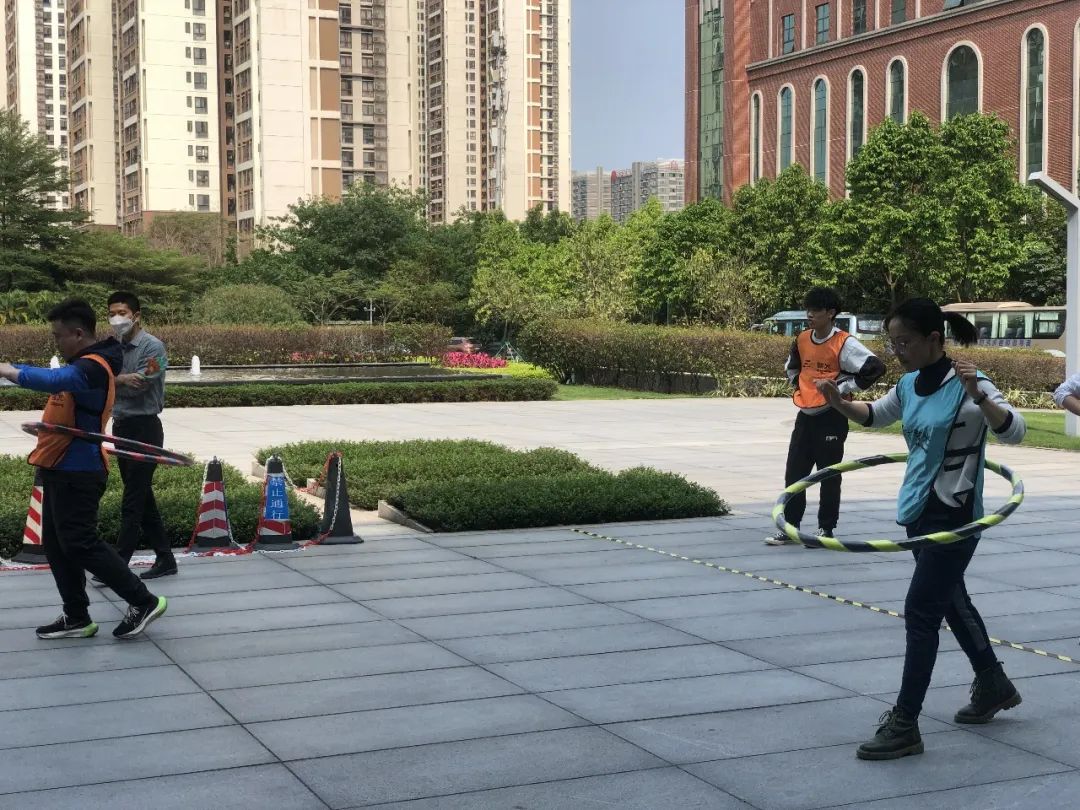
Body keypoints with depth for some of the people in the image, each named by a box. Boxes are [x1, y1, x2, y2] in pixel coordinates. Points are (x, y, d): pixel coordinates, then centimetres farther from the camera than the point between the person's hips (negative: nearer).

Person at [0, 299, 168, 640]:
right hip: (63, 469, 10)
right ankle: (76, 617, 19)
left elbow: (54, 380, -39)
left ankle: (143, 601, 2)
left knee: (80, 544, -7)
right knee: (56, 546, 12)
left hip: (77, 472, -10)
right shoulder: (83, 366, 14)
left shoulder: (92, 368, -21)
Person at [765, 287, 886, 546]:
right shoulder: (802, 339, 6)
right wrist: (799, 386, 11)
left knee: (829, 476, 3)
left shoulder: (844, 343, -14)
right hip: (805, 416, 6)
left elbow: (875, 367, -22)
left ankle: (826, 529, 12)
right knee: (794, 474, 6)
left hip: (831, 418, -6)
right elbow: (792, 367, 26)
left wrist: (843, 387, -16)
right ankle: (789, 527, 13)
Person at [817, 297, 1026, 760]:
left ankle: (904, 726, 0)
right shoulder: (910, 386, 4)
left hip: (953, 516, -8)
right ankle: (993, 686, 43)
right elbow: (875, 415, 22)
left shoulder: (967, 385, -18)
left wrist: (977, 396, -46)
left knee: (921, 612, -7)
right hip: (919, 511, 8)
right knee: (951, 601, 22)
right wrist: (838, 403, 3)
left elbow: (1014, 431, -30)